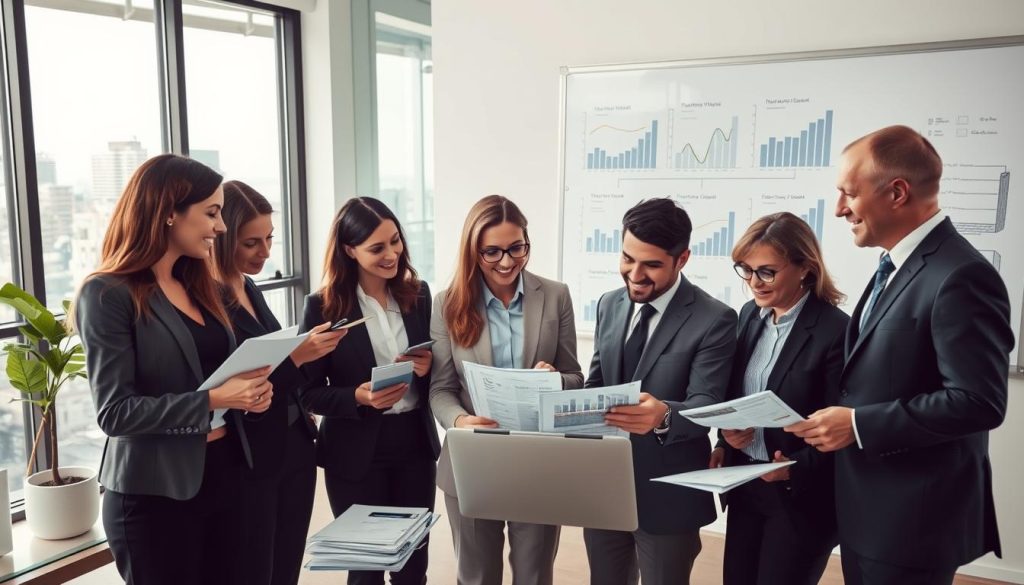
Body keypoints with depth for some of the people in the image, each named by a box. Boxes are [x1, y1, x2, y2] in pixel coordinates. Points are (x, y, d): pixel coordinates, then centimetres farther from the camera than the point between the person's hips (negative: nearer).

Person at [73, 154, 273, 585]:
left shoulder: (198, 285, 10)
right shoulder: (108, 295, -13)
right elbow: (115, 411, -18)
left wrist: (248, 391, -2)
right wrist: (212, 399, -24)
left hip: (224, 474, 7)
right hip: (155, 494, -7)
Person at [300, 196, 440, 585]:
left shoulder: (418, 294, 1)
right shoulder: (324, 307, -10)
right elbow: (310, 394, -6)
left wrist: (427, 368, -12)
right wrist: (359, 397, -23)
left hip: (416, 444, 3)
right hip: (357, 454, -3)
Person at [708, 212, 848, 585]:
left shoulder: (836, 331, -17)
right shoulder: (749, 315, 4)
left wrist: (796, 469, -28)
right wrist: (727, 435, -5)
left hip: (801, 497, -6)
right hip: (745, 487, 7)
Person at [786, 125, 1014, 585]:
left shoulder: (960, 276, -20)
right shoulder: (896, 266, 9)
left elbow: (977, 402, -25)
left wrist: (858, 425, -21)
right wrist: (839, 420, 3)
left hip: (912, 520, -9)